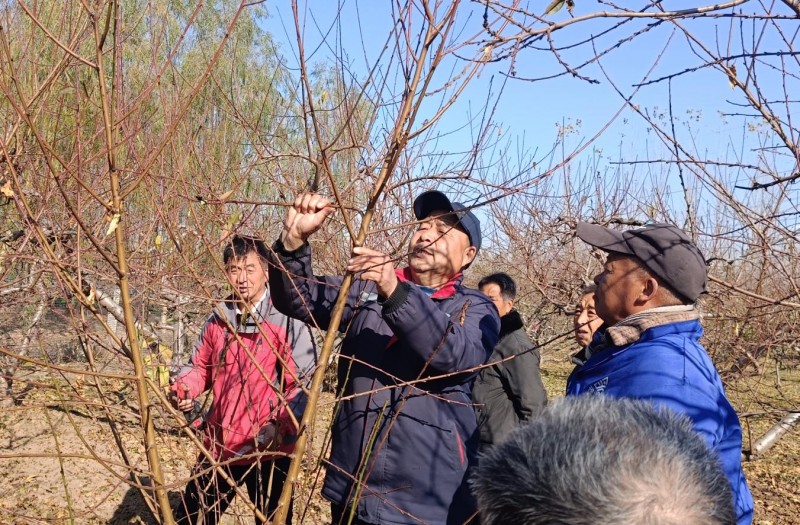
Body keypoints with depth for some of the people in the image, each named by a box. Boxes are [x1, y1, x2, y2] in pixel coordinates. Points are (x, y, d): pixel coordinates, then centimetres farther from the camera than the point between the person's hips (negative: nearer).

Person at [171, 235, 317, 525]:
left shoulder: (287, 319, -12)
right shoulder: (218, 318, 6)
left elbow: (304, 384, -16)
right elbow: (200, 367, 18)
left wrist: (281, 427, -29)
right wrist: (184, 388, -4)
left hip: (269, 451, -5)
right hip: (218, 446, 5)